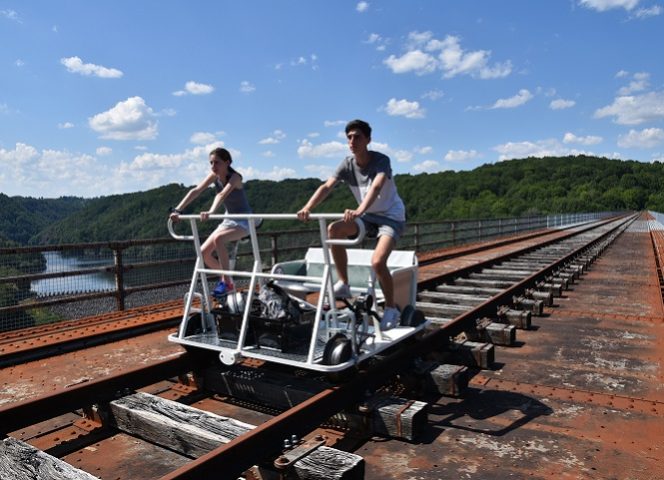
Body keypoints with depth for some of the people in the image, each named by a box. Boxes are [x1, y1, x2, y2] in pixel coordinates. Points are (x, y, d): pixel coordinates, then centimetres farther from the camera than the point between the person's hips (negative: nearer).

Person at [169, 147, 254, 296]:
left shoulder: (235, 177, -22)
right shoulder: (214, 176, -4)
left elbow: (222, 195, -41)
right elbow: (195, 191, -14)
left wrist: (210, 212, -57)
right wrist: (177, 210, -26)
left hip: (243, 221, -7)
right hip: (228, 220, 7)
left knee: (218, 239, -34)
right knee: (204, 252, -4)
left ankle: (227, 282, -22)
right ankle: (225, 277, 19)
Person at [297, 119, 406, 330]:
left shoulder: (381, 160, -21)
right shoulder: (347, 164, -7)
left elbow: (376, 187, -41)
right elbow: (326, 187, -19)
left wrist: (359, 211, -58)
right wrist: (307, 208, -36)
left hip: (391, 217, -5)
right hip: (368, 216, 6)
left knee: (377, 262, -26)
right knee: (333, 229, -18)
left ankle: (391, 309, -2)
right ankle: (343, 284, -6)